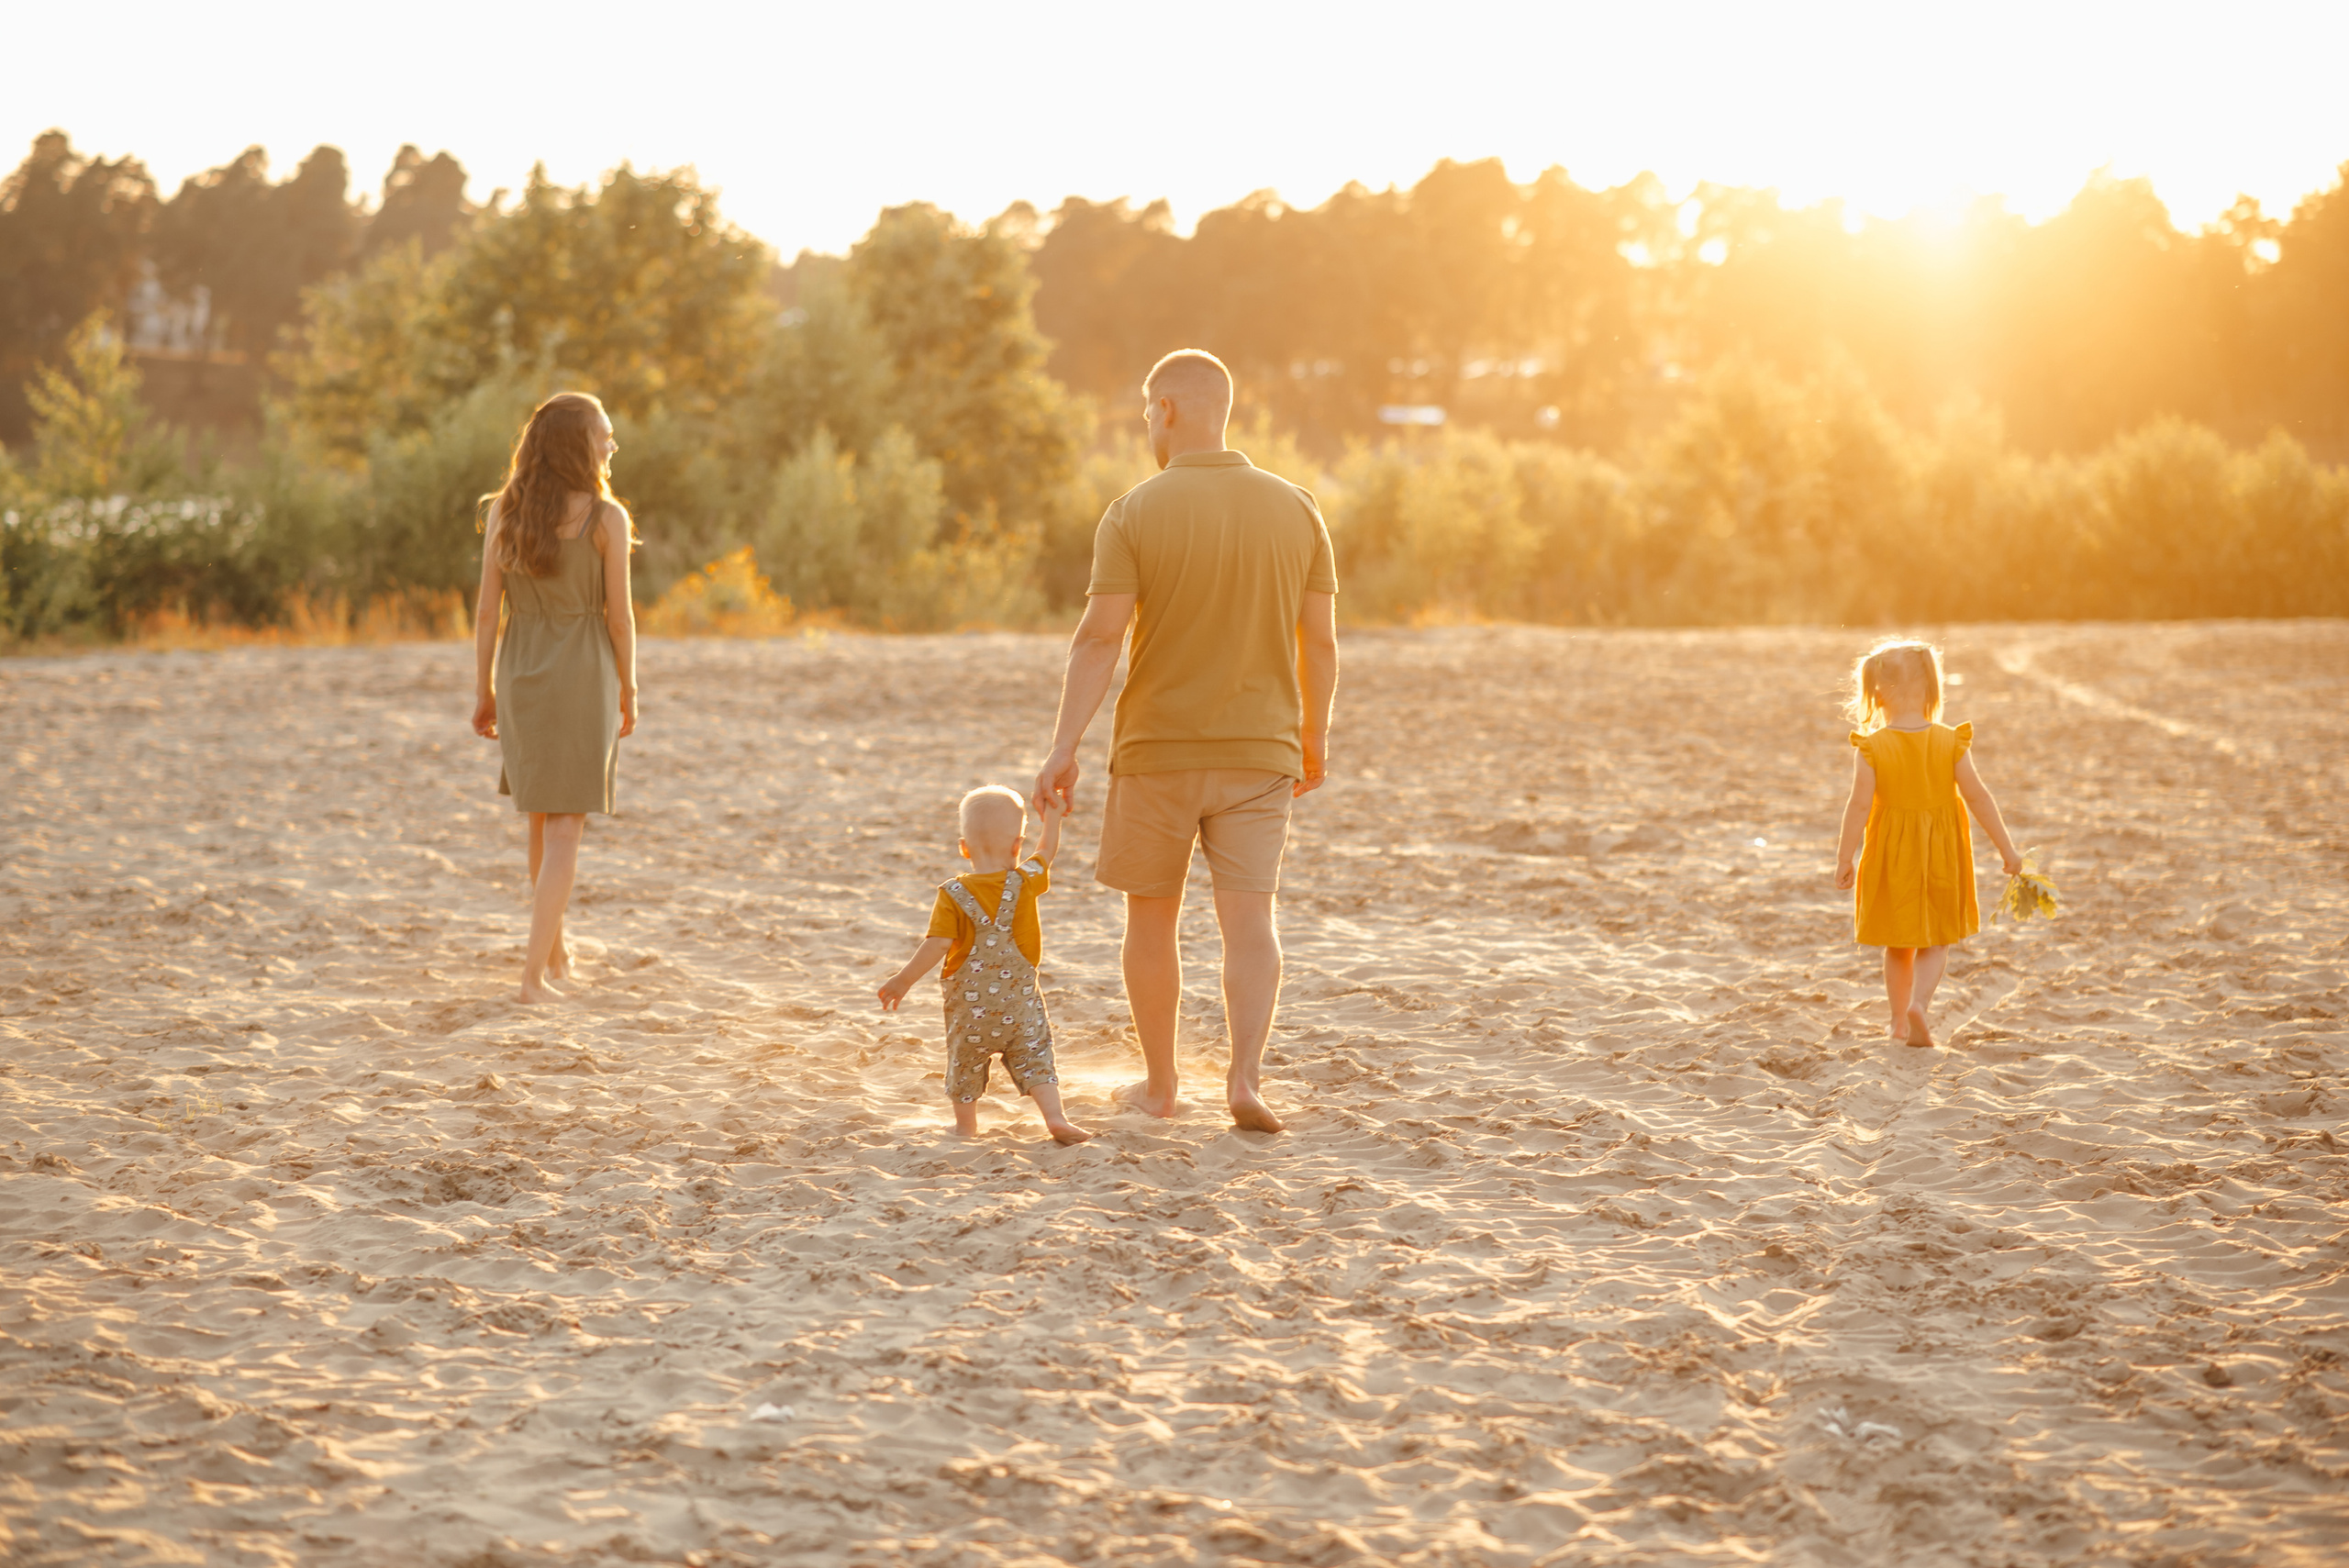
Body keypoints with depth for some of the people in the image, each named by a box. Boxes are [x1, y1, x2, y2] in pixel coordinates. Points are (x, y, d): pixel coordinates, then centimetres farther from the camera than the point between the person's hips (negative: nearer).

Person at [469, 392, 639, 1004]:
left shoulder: (504, 512, 0)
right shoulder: (606, 518, -11)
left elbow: (488, 609, 1)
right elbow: (619, 614, -9)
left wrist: (485, 691, 9)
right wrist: (627, 691, 4)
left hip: (520, 673, 4)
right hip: (583, 674, -4)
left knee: (543, 816, 22)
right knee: (565, 827, -1)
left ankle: (555, 949, 35)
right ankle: (535, 971, -7)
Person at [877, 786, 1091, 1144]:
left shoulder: (953, 896, -13)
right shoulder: (1025, 883, -8)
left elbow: (938, 944, -19)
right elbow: (1048, 849, 9)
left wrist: (903, 980, -11)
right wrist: (1051, 809, 25)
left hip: (969, 1004, 0)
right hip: (1020, 1000, 0)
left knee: (965, 1061, 18)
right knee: (1035, 1058, 6)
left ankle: (965, 1123, 31)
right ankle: (1056, 1118, -9)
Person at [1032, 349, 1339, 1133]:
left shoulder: (1136, 512, -9)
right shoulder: (1294, 509, 1)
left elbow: (1099, 636, -15)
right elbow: (1320, 640, 4)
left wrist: (1064, 747, -13)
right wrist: (1315, 737, 16)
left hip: (1157, 750, -2)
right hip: (1259, 748, 2)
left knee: (1151, 917, 12)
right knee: (1250, 918, 0)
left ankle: (1160, 1083, 21)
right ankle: (1246, 1075, -16)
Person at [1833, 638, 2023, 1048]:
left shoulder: (1872, 747, -12)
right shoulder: (1950, 742, -8)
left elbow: (1860, 805, -14)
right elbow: (1977, 796, -8)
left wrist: (1845, 858, -6)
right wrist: (2006, 848, -2)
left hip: (1892, 858, 0)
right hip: (1941, 855, 0)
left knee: (1898, 945, 16)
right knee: (1936, 943, 10)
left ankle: (1900, 1019, 20)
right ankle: (1919, 1003, -13)